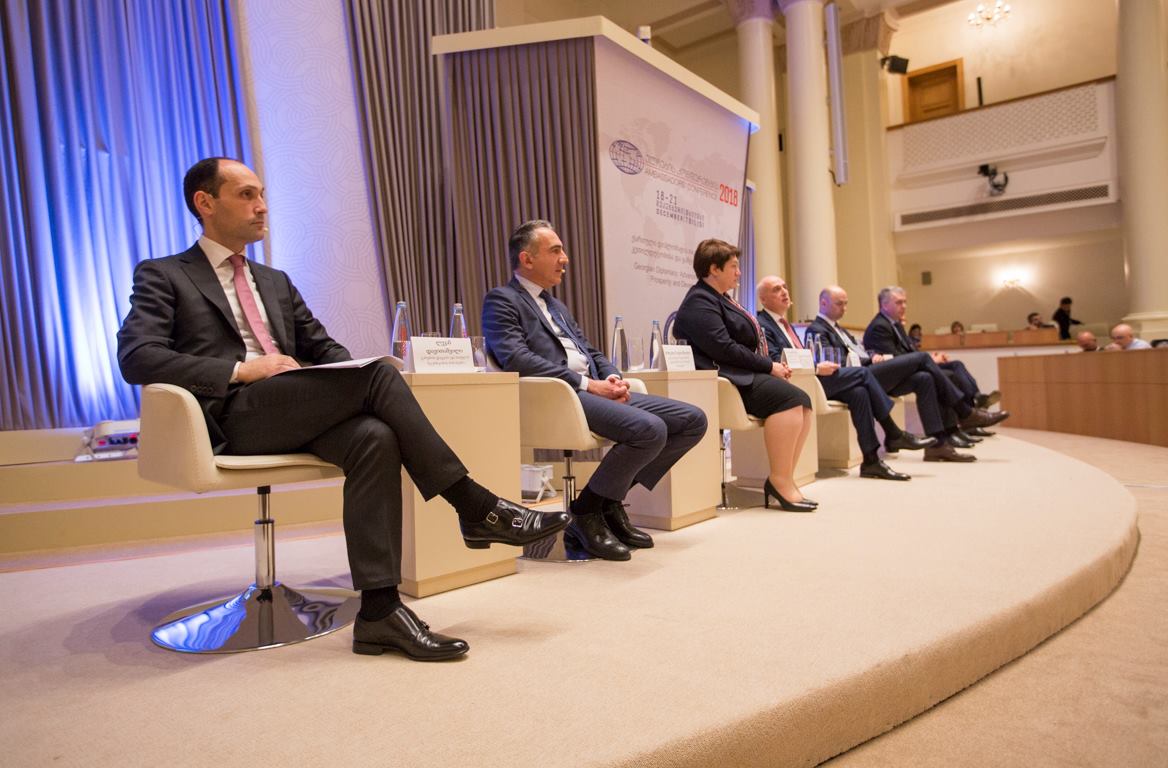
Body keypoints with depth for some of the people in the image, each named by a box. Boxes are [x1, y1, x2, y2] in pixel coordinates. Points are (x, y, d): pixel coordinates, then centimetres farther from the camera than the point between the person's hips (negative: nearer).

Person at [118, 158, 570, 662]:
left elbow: (324, 349, 23)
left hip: (293, 413, 5)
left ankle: (379, 610, -30)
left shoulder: (276, 281, 28)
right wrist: (240, 370, -17)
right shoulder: (163, 276, 10)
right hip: (232, 417, -5)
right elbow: (136, 357, -6)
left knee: (373, 437, -30)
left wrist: (356, 379, -1)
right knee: (379, 373, -26)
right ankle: (474, 507, -21)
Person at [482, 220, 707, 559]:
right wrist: (586, 384, -17)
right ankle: (585, 514, -10)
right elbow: (515, 358, -15)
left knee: (694, 419, -1)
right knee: (650, 429, -31)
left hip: (596, 390, 9)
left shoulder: (557, 305, 28)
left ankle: (612, 502, 5)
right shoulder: (501, 300, 1)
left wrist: (613, 378, 2)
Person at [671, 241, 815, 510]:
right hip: (726, 379, -10)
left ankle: (783, 479, -9)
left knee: (803, 401, -9)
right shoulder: (699, 302, -8)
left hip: (746, 375, 10)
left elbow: (750, 343, 25)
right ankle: (779, 480, -19)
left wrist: (772, 365, 7)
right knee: (788, 398, -25)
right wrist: (769, 366, -11)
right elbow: (725, 349, -18)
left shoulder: (722, 299, 23)